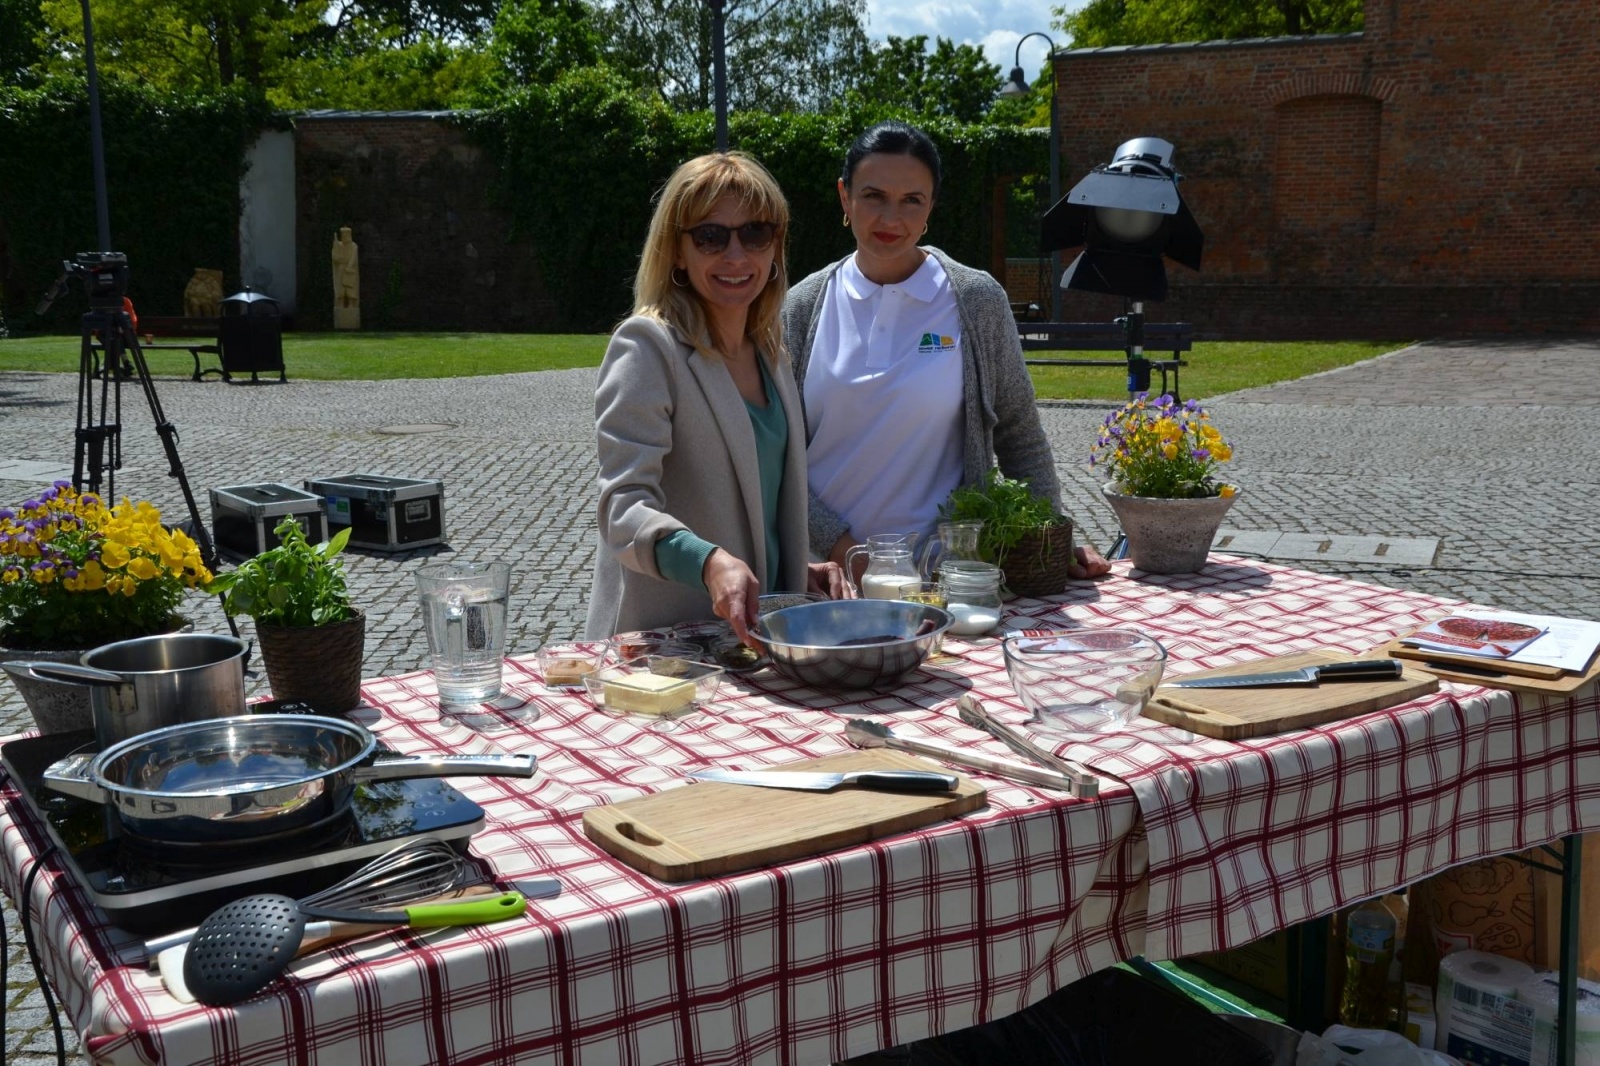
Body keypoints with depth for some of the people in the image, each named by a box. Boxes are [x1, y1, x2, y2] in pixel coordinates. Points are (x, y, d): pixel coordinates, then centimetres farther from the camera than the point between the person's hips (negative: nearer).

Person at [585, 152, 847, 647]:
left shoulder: (772, 355, 11)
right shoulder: (648, 347, -13)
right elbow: (624, 507, -23)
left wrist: (799, 569, 7)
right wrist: (711, 563, -39)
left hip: (756, 630, 6)